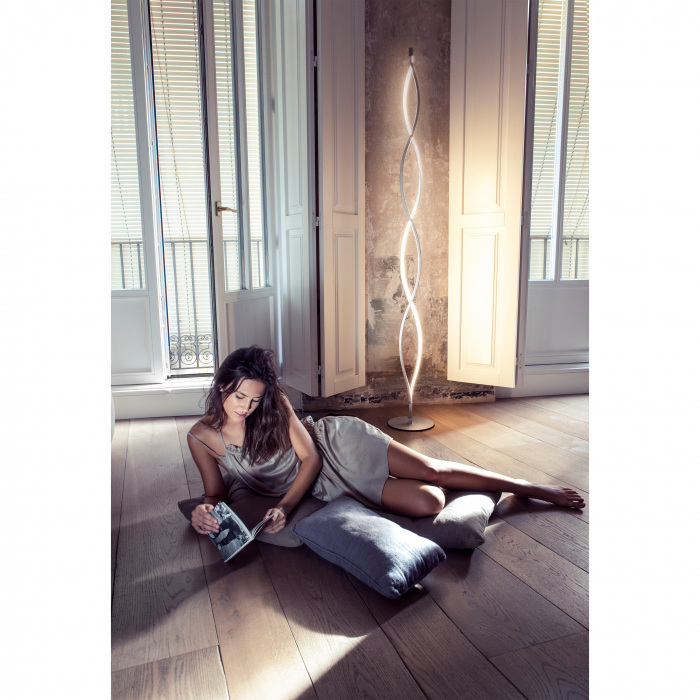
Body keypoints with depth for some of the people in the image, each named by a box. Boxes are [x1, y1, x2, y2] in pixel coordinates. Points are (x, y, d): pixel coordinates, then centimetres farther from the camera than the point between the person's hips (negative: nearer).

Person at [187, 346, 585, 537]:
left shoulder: (275, 403, -16)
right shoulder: (202, 437, -8)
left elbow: (310, 457, -14)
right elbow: (216, 493, 2)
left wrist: (285, 507, -25)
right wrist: (205, 511, -22)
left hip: (337, 443, -1)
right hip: (325, 485, 2)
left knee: (433, 471, -12)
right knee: (428, 503, -16)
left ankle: (537, 490, 12)